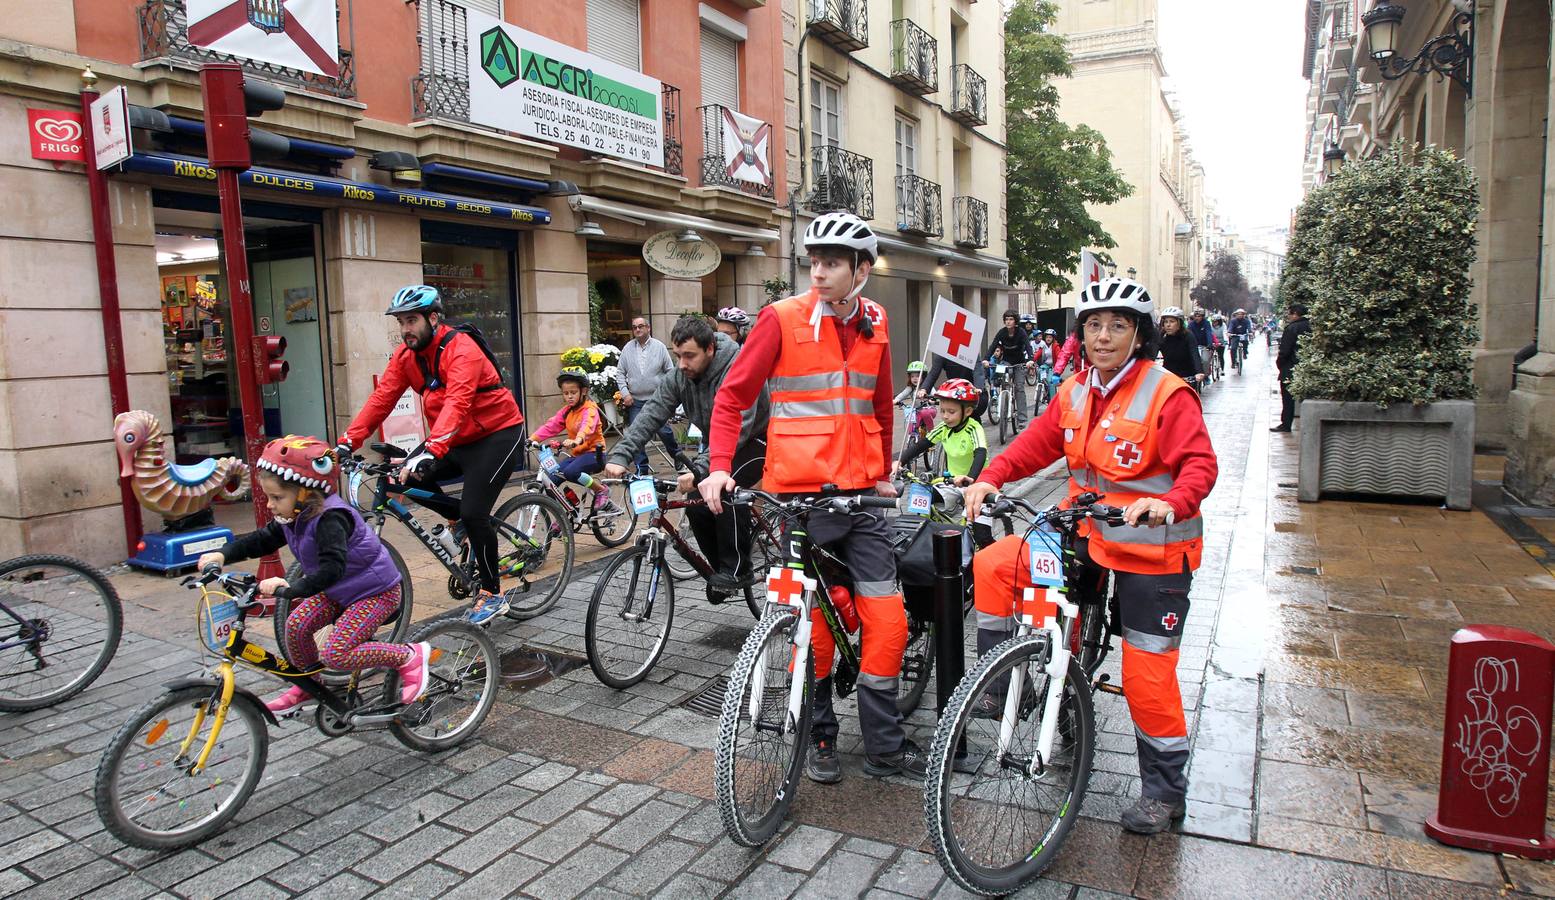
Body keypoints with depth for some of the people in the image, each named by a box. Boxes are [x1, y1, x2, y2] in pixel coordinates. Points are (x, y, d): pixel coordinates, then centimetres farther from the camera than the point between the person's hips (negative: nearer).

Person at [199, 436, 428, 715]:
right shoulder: (292, 518, -1)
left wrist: (291, 589, -48)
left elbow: (332, 568, -40)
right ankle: (307, 686, 21)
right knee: (296, 625, -4)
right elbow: (261, 540, 10)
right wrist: (222, 554, -5)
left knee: (336, 655, -18)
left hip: (375, 591, -9)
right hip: (337, 589, 9)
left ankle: (409, 656, -4)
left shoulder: (330, 517, -30)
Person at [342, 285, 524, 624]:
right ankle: (465, 522, 14)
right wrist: (347, 443, -17)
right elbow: (381, 399, -6)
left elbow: (456, 403, -37)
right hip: (457, 439, 8)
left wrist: (431, 451, -50)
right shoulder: (405, 355, 0)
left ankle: (492, 593, 2)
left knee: (473, 513, -16)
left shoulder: (461, 349, -23)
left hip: (497, 433, -8)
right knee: (406, 478, -8)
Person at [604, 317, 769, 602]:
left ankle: (736, 568, -18)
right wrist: (620, 455, -29)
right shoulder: (680, 377, -9)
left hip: (757, 439, -7)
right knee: (696, 505, -6)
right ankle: (722, 569, 14)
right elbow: (651, 413, -15)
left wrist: (700, 470, -52)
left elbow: (736, 428, -41)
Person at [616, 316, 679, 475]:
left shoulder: (659, 346, -1)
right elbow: (620, 373, 7)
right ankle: (641, 469, 12)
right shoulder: (628, 348, 4)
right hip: (635, 400, 2)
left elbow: (670, 371, 2)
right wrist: (625, 393, -3)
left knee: (664, 430, -3)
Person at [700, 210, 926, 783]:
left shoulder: (874, 325, 8)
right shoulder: (783, 319, -6)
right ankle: (820, 738, 27)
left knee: (889, 621, 3)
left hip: (861, 498, 4)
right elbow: (732, 397, -4)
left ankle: (884, 746, 19)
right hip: (800, 497, -4)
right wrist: (720, 467, -16)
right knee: (813, 625, 6)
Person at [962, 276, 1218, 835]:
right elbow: (1037, 442, 5)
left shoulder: (1167, 395, -15)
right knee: (993, 565, -7)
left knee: (1148, 674, 0)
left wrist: (1171, 503, -42)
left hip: (1153, 549, -6)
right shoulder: (1075, 392, 4)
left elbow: (1200, 464, -21)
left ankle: (1164, 790, 22)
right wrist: (991, 478, -12)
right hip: (1088, 535, 6)